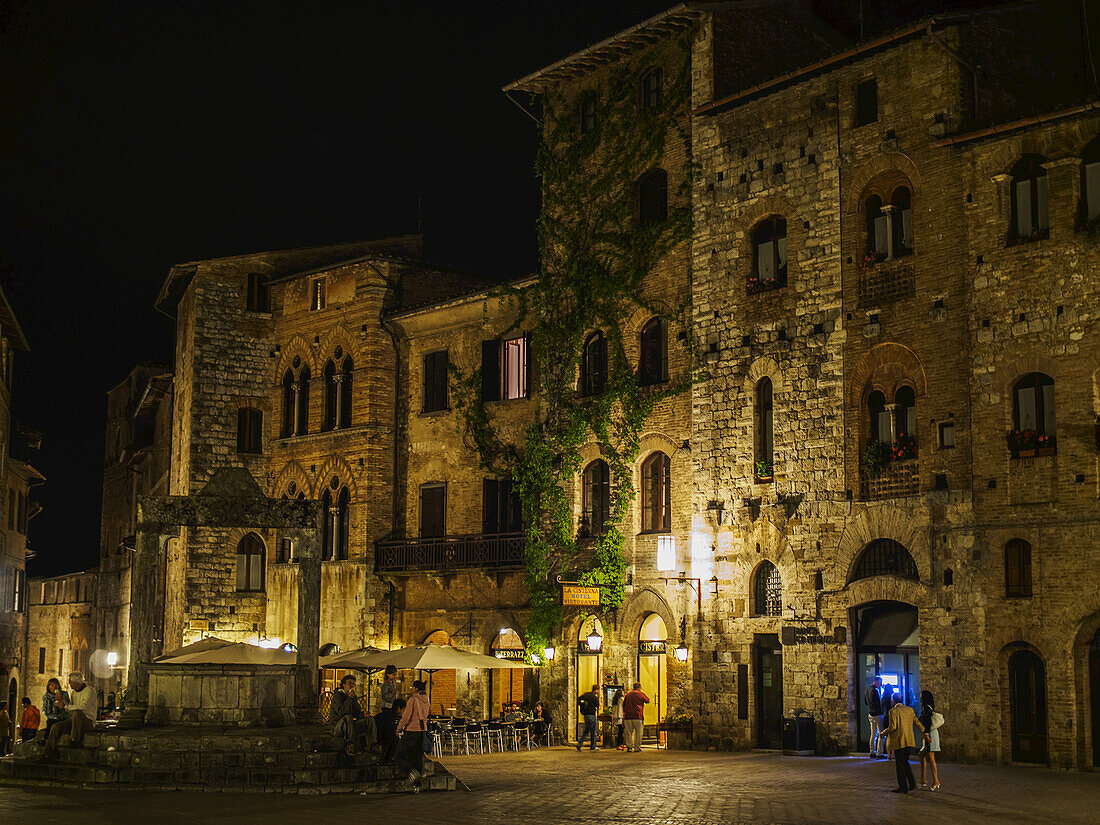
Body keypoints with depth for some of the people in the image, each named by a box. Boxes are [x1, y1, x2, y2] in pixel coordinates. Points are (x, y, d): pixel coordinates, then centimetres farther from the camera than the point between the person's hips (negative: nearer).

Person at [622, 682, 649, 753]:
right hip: (637, 716, -4)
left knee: (629, 732, 6)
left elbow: (623, 705, 18)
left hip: (628, 716, 4)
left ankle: (629, 747, -1)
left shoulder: (628, 694, 14)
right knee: (638, 733, 3)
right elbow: (647, 701, 14)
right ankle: (637, 748, 1)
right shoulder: (640, 694, 1)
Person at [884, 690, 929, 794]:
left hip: (898, 741, -6)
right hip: (909, 741, 6)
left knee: (899, 764, 3)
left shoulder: (893, 711, -11)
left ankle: (903, 787, 4)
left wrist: (884, 733, -2)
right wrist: (925, 733, 23)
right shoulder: (909, 709, 8)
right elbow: (917, 722, 13)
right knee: (905, 762, 18)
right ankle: (912, 784, 10)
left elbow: (893, 727, -17)